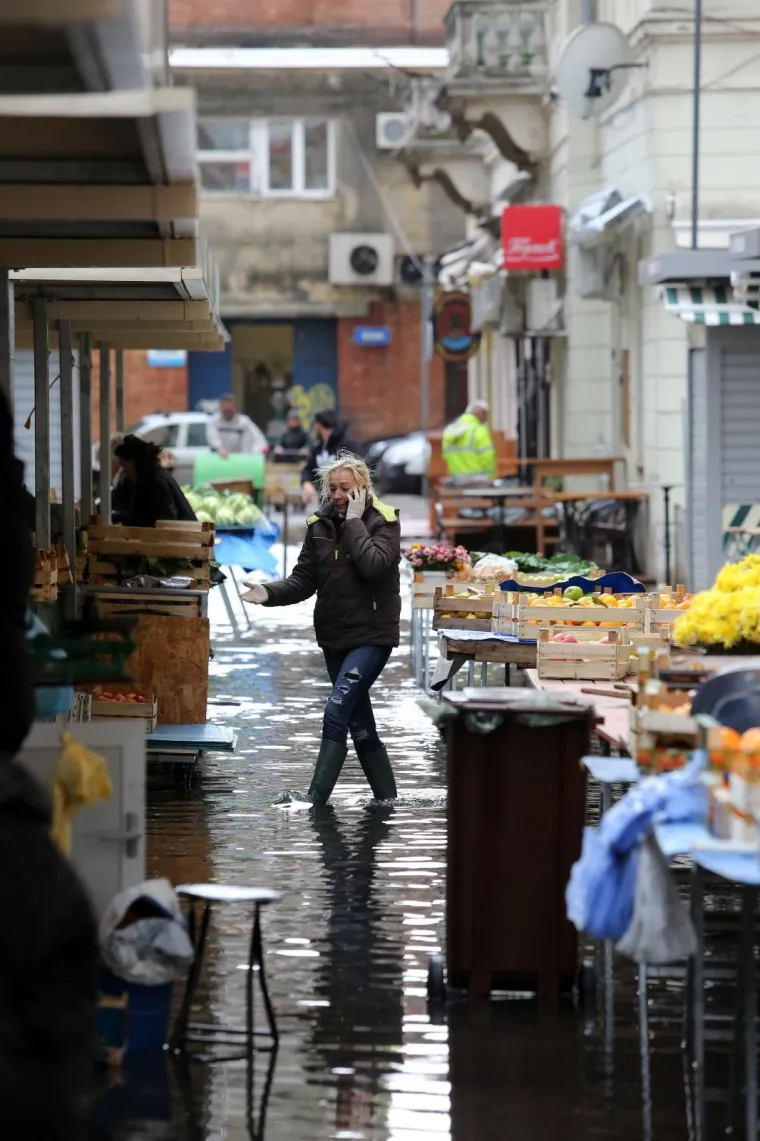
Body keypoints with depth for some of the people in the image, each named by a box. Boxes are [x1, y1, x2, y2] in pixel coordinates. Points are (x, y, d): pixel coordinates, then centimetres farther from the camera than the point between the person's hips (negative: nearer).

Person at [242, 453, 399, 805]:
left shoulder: (383, 522, -7)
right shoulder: (320, 524, 7)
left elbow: (374, 565, -24)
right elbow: (303, 580, 4)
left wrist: (354, 521, -19)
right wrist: (270, 593, -14)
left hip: (372, 635, -6)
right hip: (334, 637, 6)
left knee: (336, 712, -18)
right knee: (359, 722, 11)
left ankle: (316, 800, -18)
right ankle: (386, 798, 22)